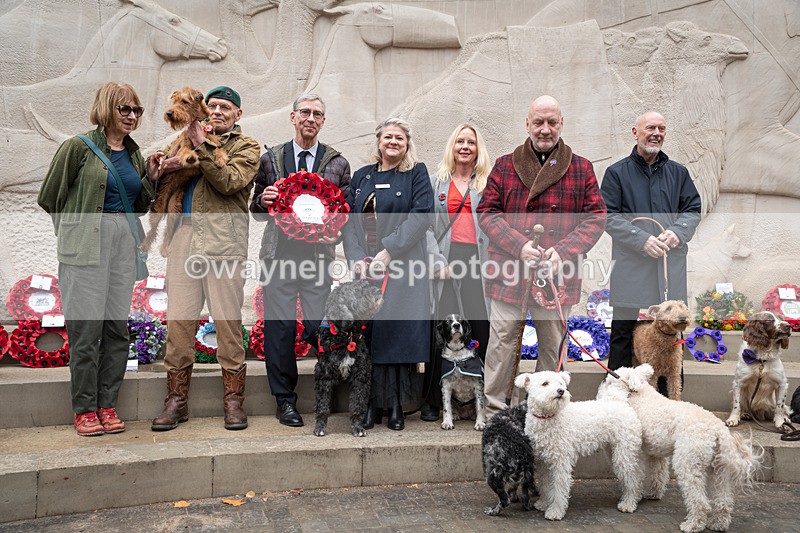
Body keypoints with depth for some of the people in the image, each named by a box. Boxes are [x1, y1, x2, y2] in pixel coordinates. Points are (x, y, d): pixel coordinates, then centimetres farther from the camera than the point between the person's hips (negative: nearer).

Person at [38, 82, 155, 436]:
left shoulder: (134, 155, 15)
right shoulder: (79, 147, -1)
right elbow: (50, 197, 3)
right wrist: (77, 227, 11)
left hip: (124, 243, 5)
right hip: (86, 245, -5)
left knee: (118, 326, 5)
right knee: (86, 327, -4)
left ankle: (107, 406, 15)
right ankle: (84, 409, 8)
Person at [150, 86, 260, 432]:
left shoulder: (245, 147, 11)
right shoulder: (188, 141, 24)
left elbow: (228, 182, -8)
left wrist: (203, 146, -8)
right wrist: (159, 170, 2)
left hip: (224, 242, -4)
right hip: (184, 237, 4)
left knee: (228, 322, -2)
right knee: (178, 320, 1)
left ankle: (233, 401, 9)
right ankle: (176, 400, 12)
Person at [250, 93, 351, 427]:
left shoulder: (338, 163, 10)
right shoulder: (271, 159, 12)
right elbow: (257, 211, 15)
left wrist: (332, 233, -8)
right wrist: (263, 200, -8)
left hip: (319, 255, -1)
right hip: (279, 254, 1)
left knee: (318, 328, -6)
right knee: (279, 327, 1)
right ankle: (285, 399, 15)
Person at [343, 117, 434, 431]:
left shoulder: (416, 173, 5)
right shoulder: (361, 177, 17)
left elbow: (422, 215, -8)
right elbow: (349, 220, 9)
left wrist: (388, 251, -16)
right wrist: (357, 257, -8)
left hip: (401, 267, -3)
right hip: (365, 267, 3)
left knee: (398, 331, -4)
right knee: (367, 332, 0)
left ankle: (396, 406, 6)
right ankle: (372, 405, 9)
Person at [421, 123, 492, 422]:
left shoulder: (489, 183, 15)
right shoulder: (436, 181, 16)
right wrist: (438, 261, -4)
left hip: (479, 260, 0)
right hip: (446, 261, 0)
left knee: (483, 329, -4)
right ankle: (432, 401, 10)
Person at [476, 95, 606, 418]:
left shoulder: (581, 169, 8)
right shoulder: (505, 166, 7)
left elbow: (596, 216, 3)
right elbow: (487, 212, 1)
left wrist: (564, 251, -13)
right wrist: (520, 246, -14)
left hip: (558, 276, 1)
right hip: (509, 272, -1)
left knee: (553, 345, 12)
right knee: (502, 342, 3)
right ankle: (493, 410, 16)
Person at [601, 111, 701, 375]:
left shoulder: (678, 172, 12)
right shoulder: (616, 172, 1)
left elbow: (693, 209, 11)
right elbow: (609, 216, -6)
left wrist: (677, 232, -10)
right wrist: (642, 240, -17)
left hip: (671, 262, 3)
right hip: (630, 264, -3)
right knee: (623, 327, 5)